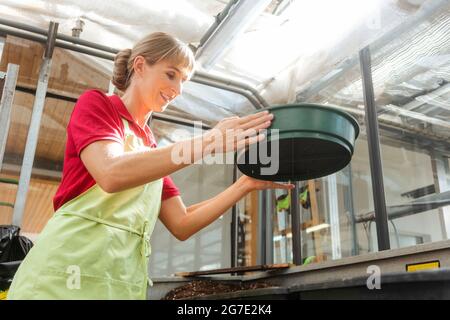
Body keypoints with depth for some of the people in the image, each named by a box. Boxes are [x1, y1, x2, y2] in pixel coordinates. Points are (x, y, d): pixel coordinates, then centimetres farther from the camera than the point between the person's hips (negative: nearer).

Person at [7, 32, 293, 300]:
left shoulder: (152, 149, 17)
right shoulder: (95, 103, 1)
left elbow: (181, 224, 8)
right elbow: (111, 173, -20)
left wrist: (245, 185, -1)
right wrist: (209, 142, -23)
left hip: (127, 281, 6)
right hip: (69, 270, -6)